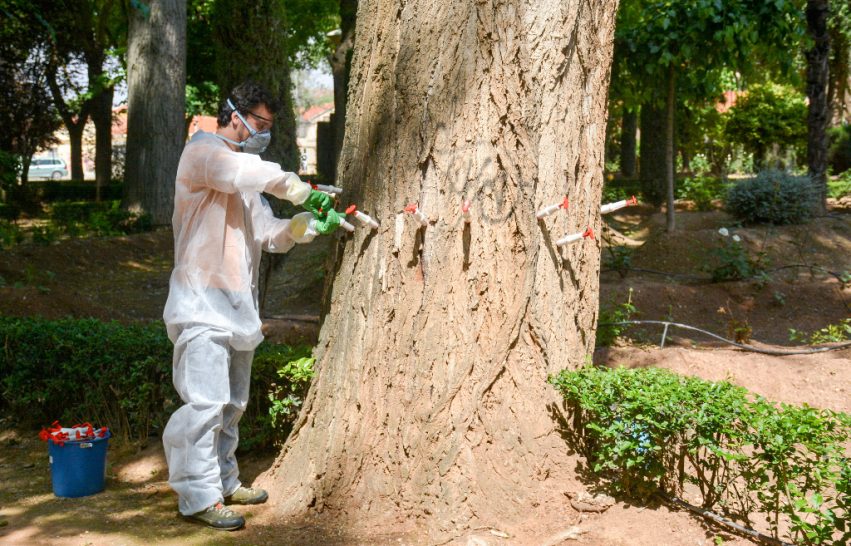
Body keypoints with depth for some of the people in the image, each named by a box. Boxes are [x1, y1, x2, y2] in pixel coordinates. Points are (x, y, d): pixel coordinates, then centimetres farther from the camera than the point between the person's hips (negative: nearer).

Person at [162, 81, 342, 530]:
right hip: (203, 303, -9)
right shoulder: (202, 152, -5)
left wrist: (310, 224, -5)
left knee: (232, 402, 15)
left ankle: (224, 481, 26)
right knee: (205, 400, -12)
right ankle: (198, 497, -6)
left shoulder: (248, 182, 22)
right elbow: (236, 171, -29)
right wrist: (301, 190, -26)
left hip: (237, 305, 9)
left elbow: (270, 235, 14)